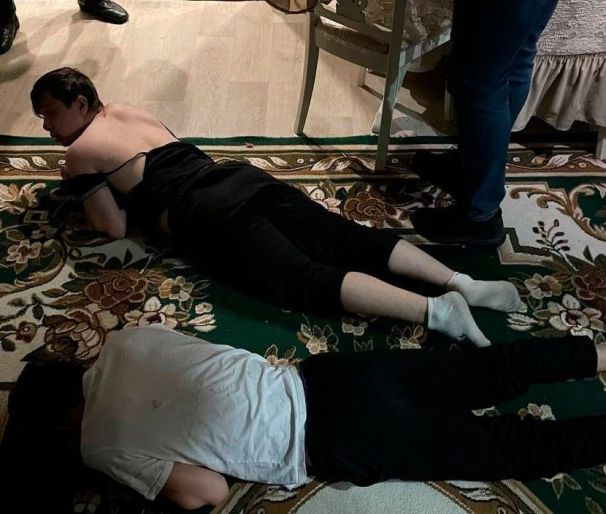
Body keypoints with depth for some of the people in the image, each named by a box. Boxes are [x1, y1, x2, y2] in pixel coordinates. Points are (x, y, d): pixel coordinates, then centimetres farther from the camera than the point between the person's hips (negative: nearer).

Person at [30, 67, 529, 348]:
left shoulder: (79, 154, 9)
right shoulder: (127, 110, 31)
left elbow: (116, 227, 5)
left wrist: (82, 191, 22)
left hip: (210, 217, -7)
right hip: (244, 178, 7)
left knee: (308, 280, -18)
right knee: (352, 238, -5)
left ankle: (437, 311, -31)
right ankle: (465, 283, -13)